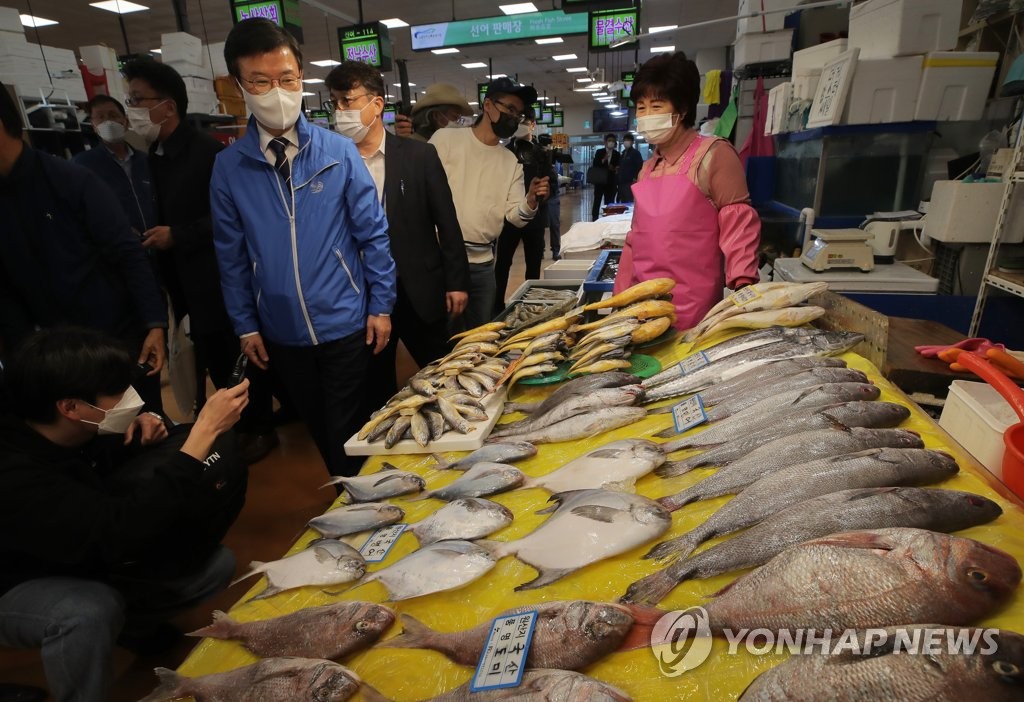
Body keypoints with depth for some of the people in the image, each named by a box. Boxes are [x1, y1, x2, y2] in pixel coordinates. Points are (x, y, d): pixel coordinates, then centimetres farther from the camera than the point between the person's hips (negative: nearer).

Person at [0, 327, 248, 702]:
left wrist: (137, 430, -18)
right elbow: (121, 531, -48)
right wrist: (206, 429, -48)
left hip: (81, 559, 7)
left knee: (216, 563, -5)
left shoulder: (69, 433, -14)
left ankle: (133, 623, 21)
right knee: (89, 611, -40)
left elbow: (104, 465, 8)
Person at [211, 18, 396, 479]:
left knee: (346, 432, 10)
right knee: (318, 429, 19)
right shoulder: (228, 166, -1)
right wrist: (245, 325, 5)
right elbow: (231, 255, 4)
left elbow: (373, 234, -4)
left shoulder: (339, 152, -7)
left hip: (345, 324, -3)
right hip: (281, 332, 3)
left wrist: (381, 306, -5)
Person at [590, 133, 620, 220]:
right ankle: (594, 219, 4)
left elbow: (618, 167, 9)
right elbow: (595, 165, -3)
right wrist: (603, 160, -17)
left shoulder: (617, 154, 8)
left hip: (611, 182, 2)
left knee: (609, 203, 1)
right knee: (597, 202, -1)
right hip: (599, 181, -1)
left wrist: (614, 169, -12)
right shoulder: (599, 152, 4)